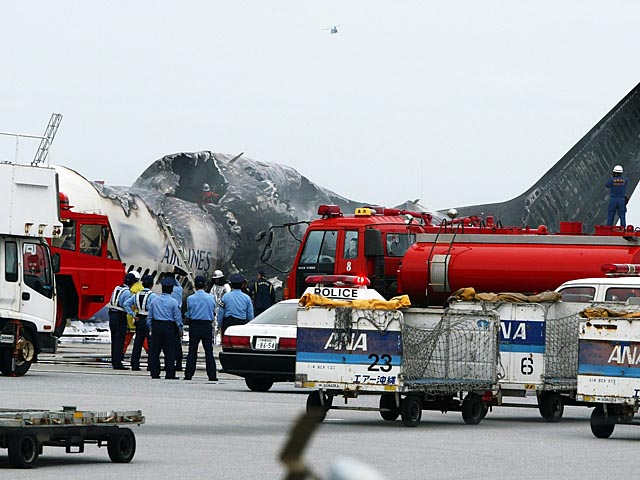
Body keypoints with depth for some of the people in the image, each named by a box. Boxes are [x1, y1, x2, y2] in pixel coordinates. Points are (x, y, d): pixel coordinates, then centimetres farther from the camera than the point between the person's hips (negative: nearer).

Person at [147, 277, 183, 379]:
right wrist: (180, 330, 7)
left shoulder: (154, 300, 4)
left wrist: (150, 328, 19)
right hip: (169, 327, -4)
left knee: (155, 351, 8)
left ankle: (154, 373, 9)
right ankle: (170, 374, -1)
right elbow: (177, 317, -5)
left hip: (156, 326, 4)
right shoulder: (173, 302, -8)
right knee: (169, 351, 0)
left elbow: (150, 316, 9)